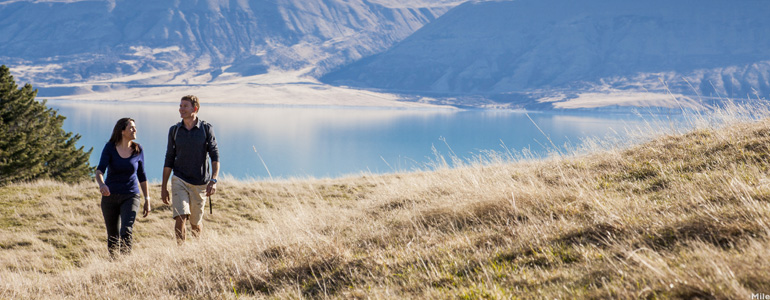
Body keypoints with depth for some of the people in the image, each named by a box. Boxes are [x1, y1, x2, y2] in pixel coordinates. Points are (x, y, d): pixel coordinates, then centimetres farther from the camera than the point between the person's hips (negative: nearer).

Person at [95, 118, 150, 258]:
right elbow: (100, 170, -18)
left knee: (127, 231, -19)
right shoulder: (110, 148, -6)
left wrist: (147, 200, 9)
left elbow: (142, 176, 9)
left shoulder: (137, 150, 0)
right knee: (113, 236, 8)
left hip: (130, 196, 0)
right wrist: (101, 184, -40)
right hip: (110, 196, 0)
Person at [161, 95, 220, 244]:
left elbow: (215, 156, -6)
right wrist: (163, 187, 7)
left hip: (200, 183, -1)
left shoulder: (206, 129, -2)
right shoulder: (174, 130, 4)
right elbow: (169, 160, 9)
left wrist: (213, 180, -20)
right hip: (180, 180, 1)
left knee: (196, 222, 10)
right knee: (180, 217, -18)